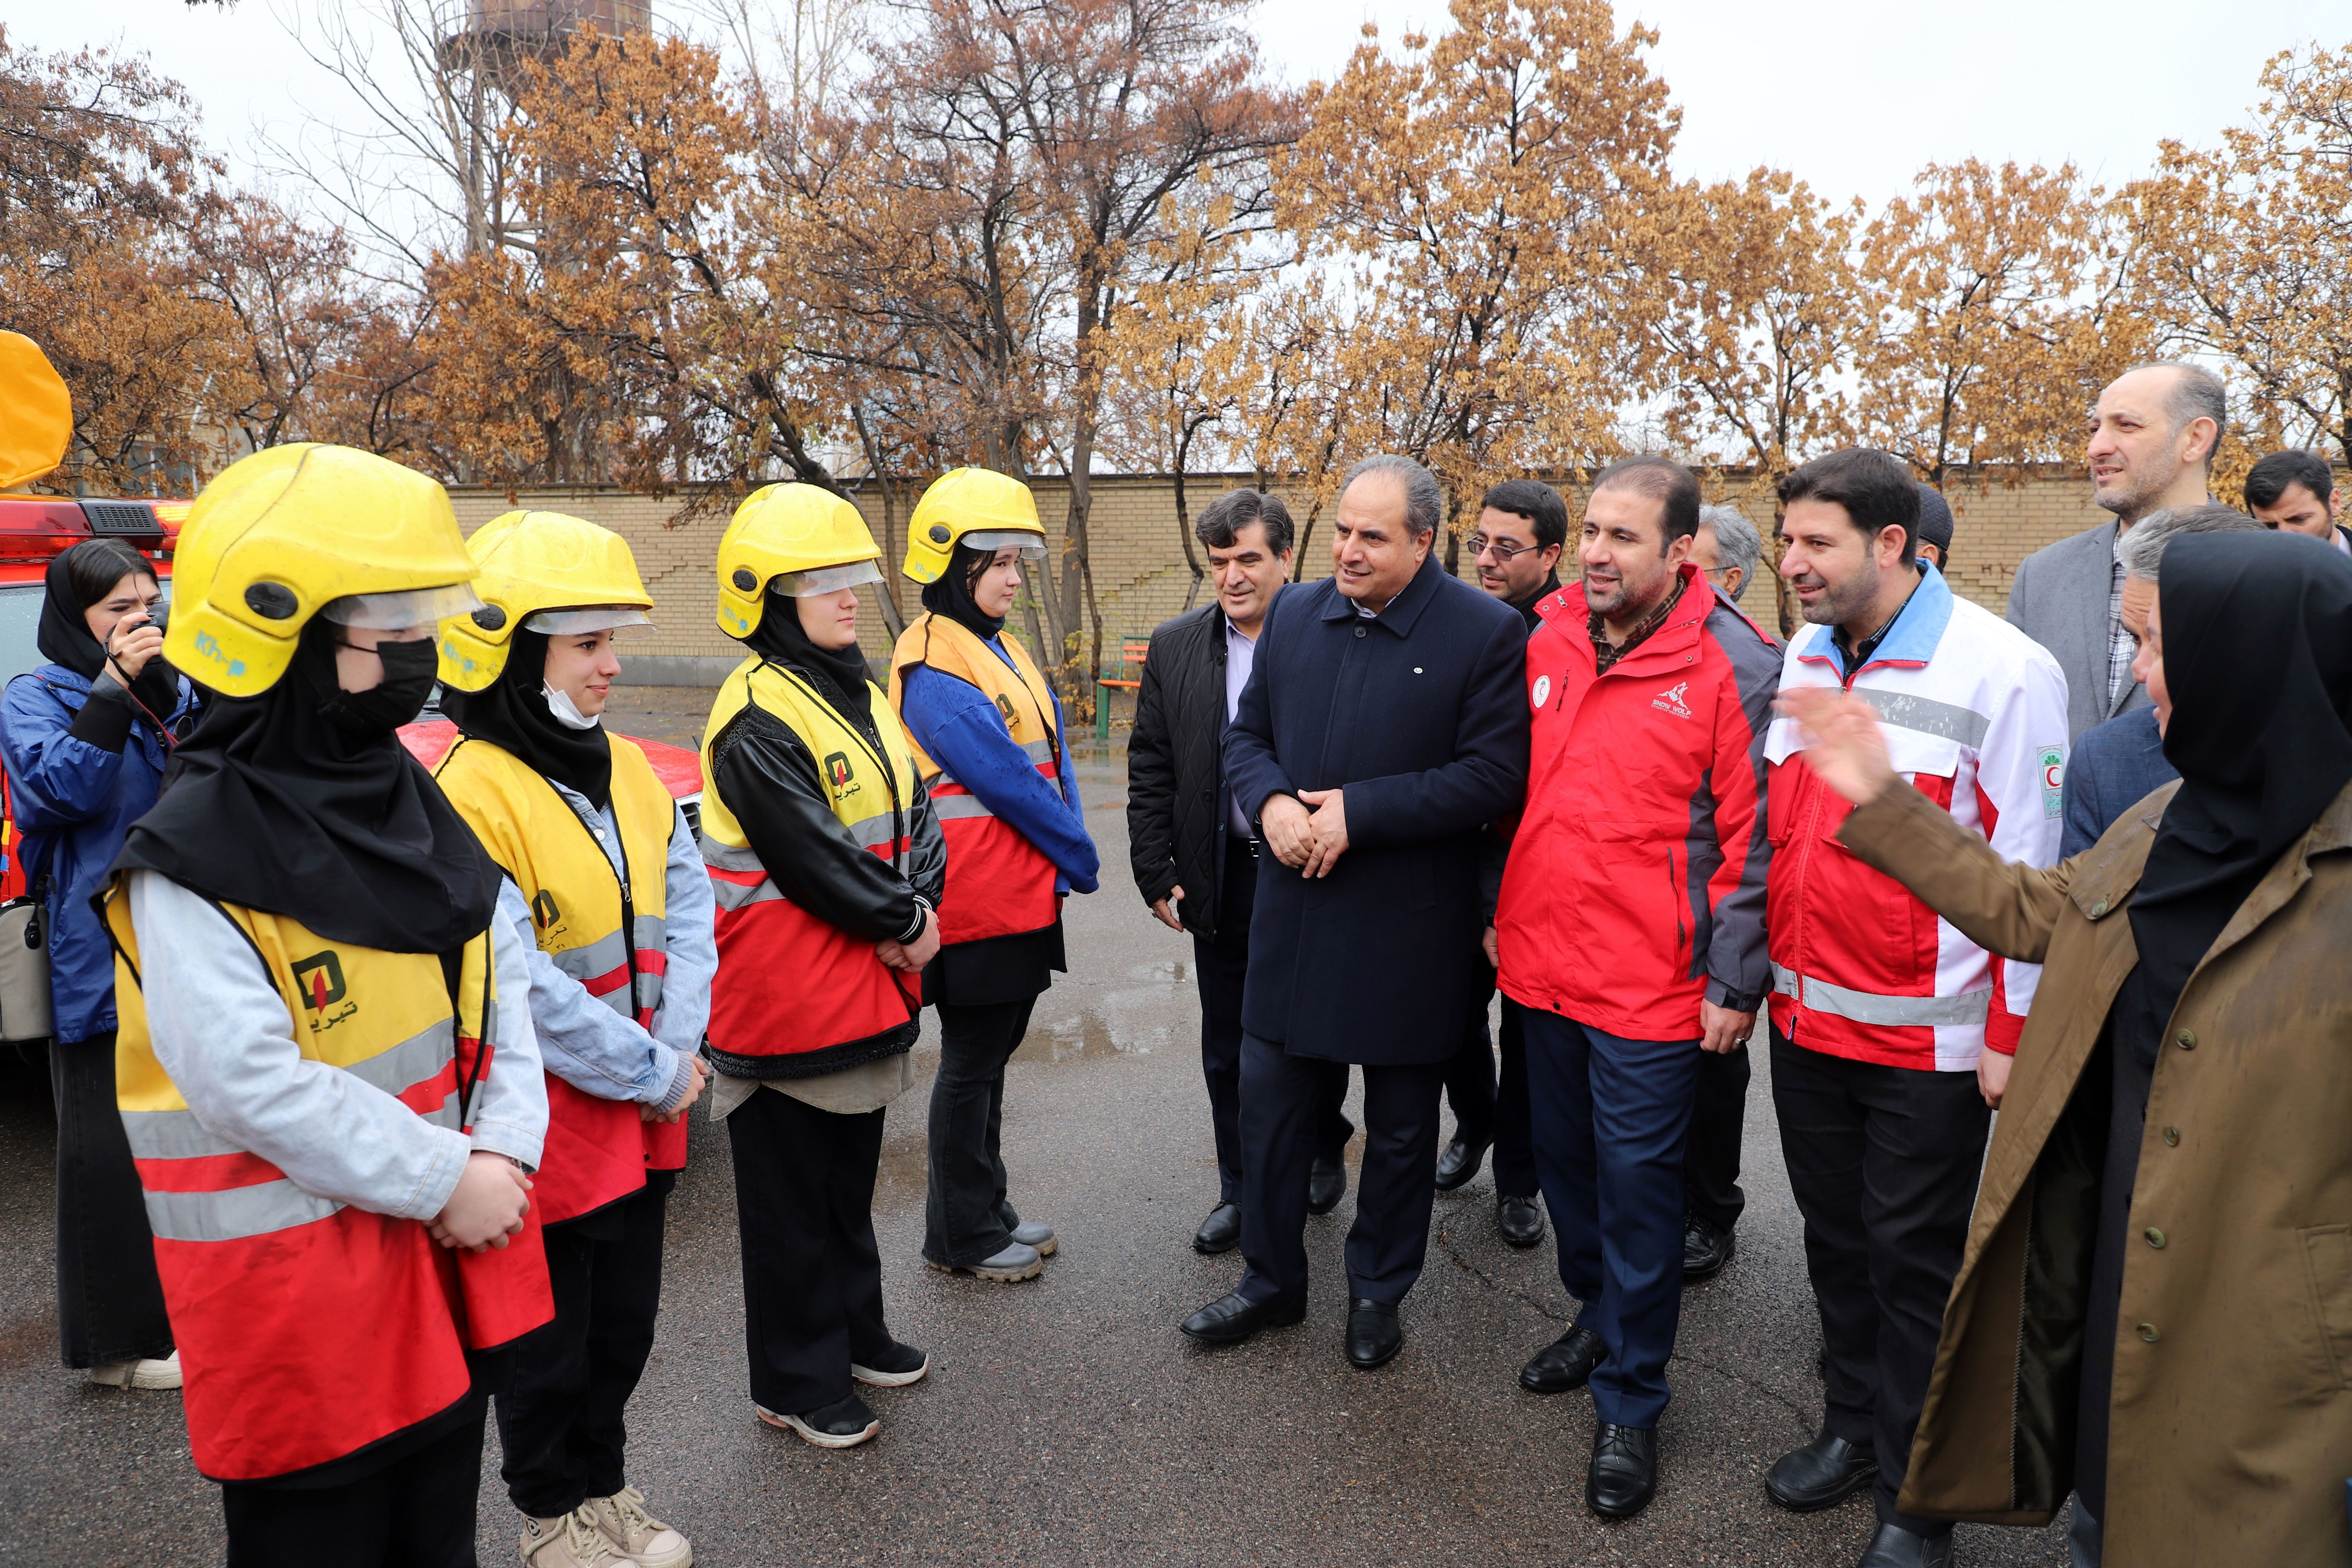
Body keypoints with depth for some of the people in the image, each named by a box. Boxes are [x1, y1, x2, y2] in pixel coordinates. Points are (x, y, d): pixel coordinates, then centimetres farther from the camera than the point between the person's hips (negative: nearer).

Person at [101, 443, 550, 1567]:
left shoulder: (411, 804, 4)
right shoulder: (193, 863, -18)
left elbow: (504, 975, 5)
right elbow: (253, 1087, -23)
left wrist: (503, 1149, -7)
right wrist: (445, 1182, -19)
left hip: (452, 1258, 7)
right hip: (300, 1284, -6)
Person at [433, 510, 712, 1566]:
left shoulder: (626, 768, 3)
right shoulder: (473, 796, -20)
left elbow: (688, 904, 2)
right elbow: (513, 986, -23)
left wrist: (680, 1049, -10)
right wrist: (651, 1072, -17)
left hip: (646, 1117, 7)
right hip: (547, 1122, -6)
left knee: (624, 1322, 21)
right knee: (550, 1341, 14)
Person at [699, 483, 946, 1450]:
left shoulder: (862, 700, 10)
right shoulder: (757, 720, -18)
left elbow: (915, 817, 7)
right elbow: (813, 856, -23)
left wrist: (920, 908, -10)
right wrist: (904, 923, -14)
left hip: (866, 988, 9)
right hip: (785, 996, -8)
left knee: (851, 1178, 22)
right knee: (791, 1197, 6)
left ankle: (854, 1333, 39)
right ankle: (796, 1383, 21)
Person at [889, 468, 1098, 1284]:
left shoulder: (1002, 650, 13)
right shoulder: (932, 667, -16)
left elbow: (1054, 757, 8)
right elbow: (1004, 779, -19)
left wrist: (1065, 862, -4)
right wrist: (1080, 856, -8)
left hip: (1025, 895, 9)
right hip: (975, 903, -9)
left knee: (991, 1054, 17)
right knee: (970, 1062, 4)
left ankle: (986, 1211, 31)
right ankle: (961, 1234, 19)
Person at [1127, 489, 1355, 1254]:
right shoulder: (1176, 646, 3)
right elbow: (1150, 769, 5)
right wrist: (1157, 874, 1)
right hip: (1222, 877, 3)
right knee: (1229, 1048, 13)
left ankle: (1323, 1148, 40)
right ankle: (1242, 1191, 29)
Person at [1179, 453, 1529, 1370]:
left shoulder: (1487, 633, -11)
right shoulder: (1294, 616, 5)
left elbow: (1495, 776, -17)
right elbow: (1247, 734, 11)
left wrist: (1358, 812, -21)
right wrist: (1270, 805, -11)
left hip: (1409, 930, -4)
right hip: (1293, 912, 4)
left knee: (1400, 1127, 14)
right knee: (1270, 1105, 13)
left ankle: (1378, 1292, 35)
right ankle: (1272, 1281, 33)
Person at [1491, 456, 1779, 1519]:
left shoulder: (1732, 663, -11)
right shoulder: (1545, 641, 4)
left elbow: (1751, 832, -10)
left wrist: (1735, 983, -10)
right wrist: (1505, 914, 15)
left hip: (1650, 986, -5)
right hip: (1543, 964, 6)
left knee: (1637, 1182, 5)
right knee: (1564, 1157, 19)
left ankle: (1629, 1402, 22)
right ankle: (1598, 1317, 43)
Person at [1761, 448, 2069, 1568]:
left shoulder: (2002, 670, -13)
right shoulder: (1803, 657, 5)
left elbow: (2024, 870, -11)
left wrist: (2010, 1035, -10)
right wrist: (1757, 973, 11)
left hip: (1928, 1040, -5)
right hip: (1805, 1016, 6)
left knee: (1912, 1257, 7)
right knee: (1835, 1235, 18)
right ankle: (1855, 1427, 38)